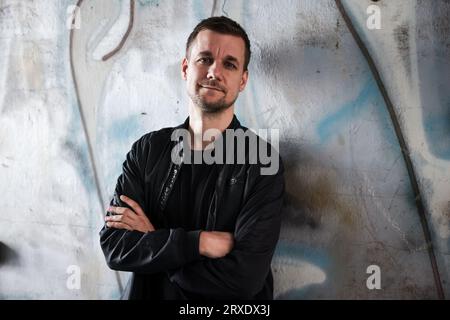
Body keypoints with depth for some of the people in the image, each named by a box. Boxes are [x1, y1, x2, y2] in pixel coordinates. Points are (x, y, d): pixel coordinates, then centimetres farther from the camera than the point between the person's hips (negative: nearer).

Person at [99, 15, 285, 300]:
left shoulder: (263, 162, -16)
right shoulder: (147, 150, -5)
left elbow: (245, 277, -23)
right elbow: (113, 246, -11)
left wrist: (152, 241, -14)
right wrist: (200, 242, -24)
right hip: (149, 296, 2)